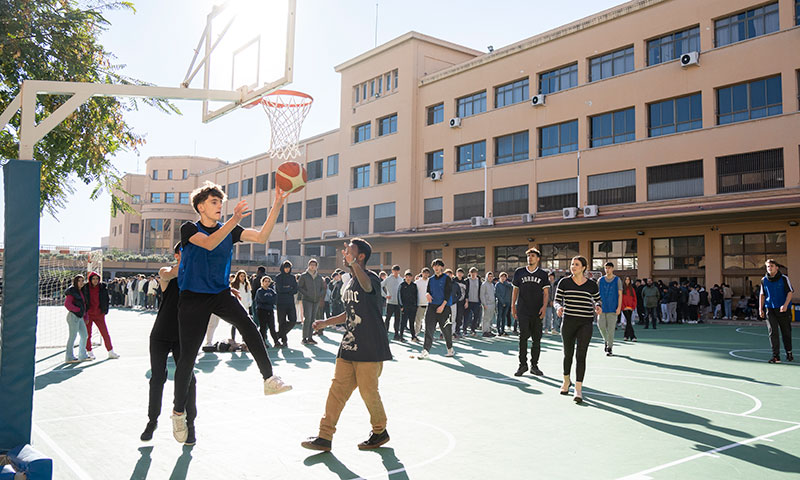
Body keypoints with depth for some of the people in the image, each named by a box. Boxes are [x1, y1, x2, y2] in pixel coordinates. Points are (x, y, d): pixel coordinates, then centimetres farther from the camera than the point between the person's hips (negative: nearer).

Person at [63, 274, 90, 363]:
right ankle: (69, 357, 3)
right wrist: (78, 310, -17)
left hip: (80, 317, 9)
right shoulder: (71, 291, -10)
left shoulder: (81, 291, 15)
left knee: (84, 335, 12)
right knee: (73, 336, -5)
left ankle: (83, 356, 21)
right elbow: (67, 304, -19)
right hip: (73, 316, -9)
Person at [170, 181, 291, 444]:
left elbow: (261, 236, -4)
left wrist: (276, 207, -14)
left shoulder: (229, 230, 8)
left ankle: (269, 379, -28)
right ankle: (178, 411, 18)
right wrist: (235, 219, -39)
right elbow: (209, 243, -26)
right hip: (193, 297, -3)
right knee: (188, 356, -1)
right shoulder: (189, 229, -4)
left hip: (221, 294, 3)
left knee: (247, 324, -27)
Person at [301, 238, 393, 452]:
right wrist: (326, 323, 20)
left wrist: (353, 262, -55)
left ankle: (380, 432, 23)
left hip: (370, 347, -8)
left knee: (368, 391, 1)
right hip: (349, 346, 8)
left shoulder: (371, 277, -12)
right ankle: (325, 436, 10)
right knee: (338, 388, 5)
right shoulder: (348, 285, 15)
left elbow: (366, 285, -39)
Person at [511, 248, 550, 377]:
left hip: (537, 312, 1)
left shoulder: (543, 274, 7)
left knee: (537, 339, 4)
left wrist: (544, 306, -11)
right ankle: (523, 364, 1)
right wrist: (513, 307, 10)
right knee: (523, 336, -8)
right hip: (523, 310, -1)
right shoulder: (519, 272, 9)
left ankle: (534, 365, 14)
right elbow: (515, 290, 14)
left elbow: (546, 292, 4)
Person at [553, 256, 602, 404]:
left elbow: (597, 300, 18)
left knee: (581, 356, -7)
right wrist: (559, 308, -17)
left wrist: (597, 307, -4)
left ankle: (578, 389, -6)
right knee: (568, 353, 11)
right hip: (568, 322, 1)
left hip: (585, 324, -1)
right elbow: (557, 300, 5)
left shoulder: (592, 284, 3)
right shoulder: (564, 282, 3)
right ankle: (566, 381, 36)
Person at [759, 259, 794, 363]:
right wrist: (760, 309, 8)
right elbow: (762, 295, 14)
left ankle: (789, 353, 28)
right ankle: (776, 356, -5)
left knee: (786, 332, 8)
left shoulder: (784, 278, -2)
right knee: (772, 332, -7)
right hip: (770, 309, 2)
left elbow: (790, 292, -7)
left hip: (783, 309, -2)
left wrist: (785, 305, -21)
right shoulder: (764, 280, 7)